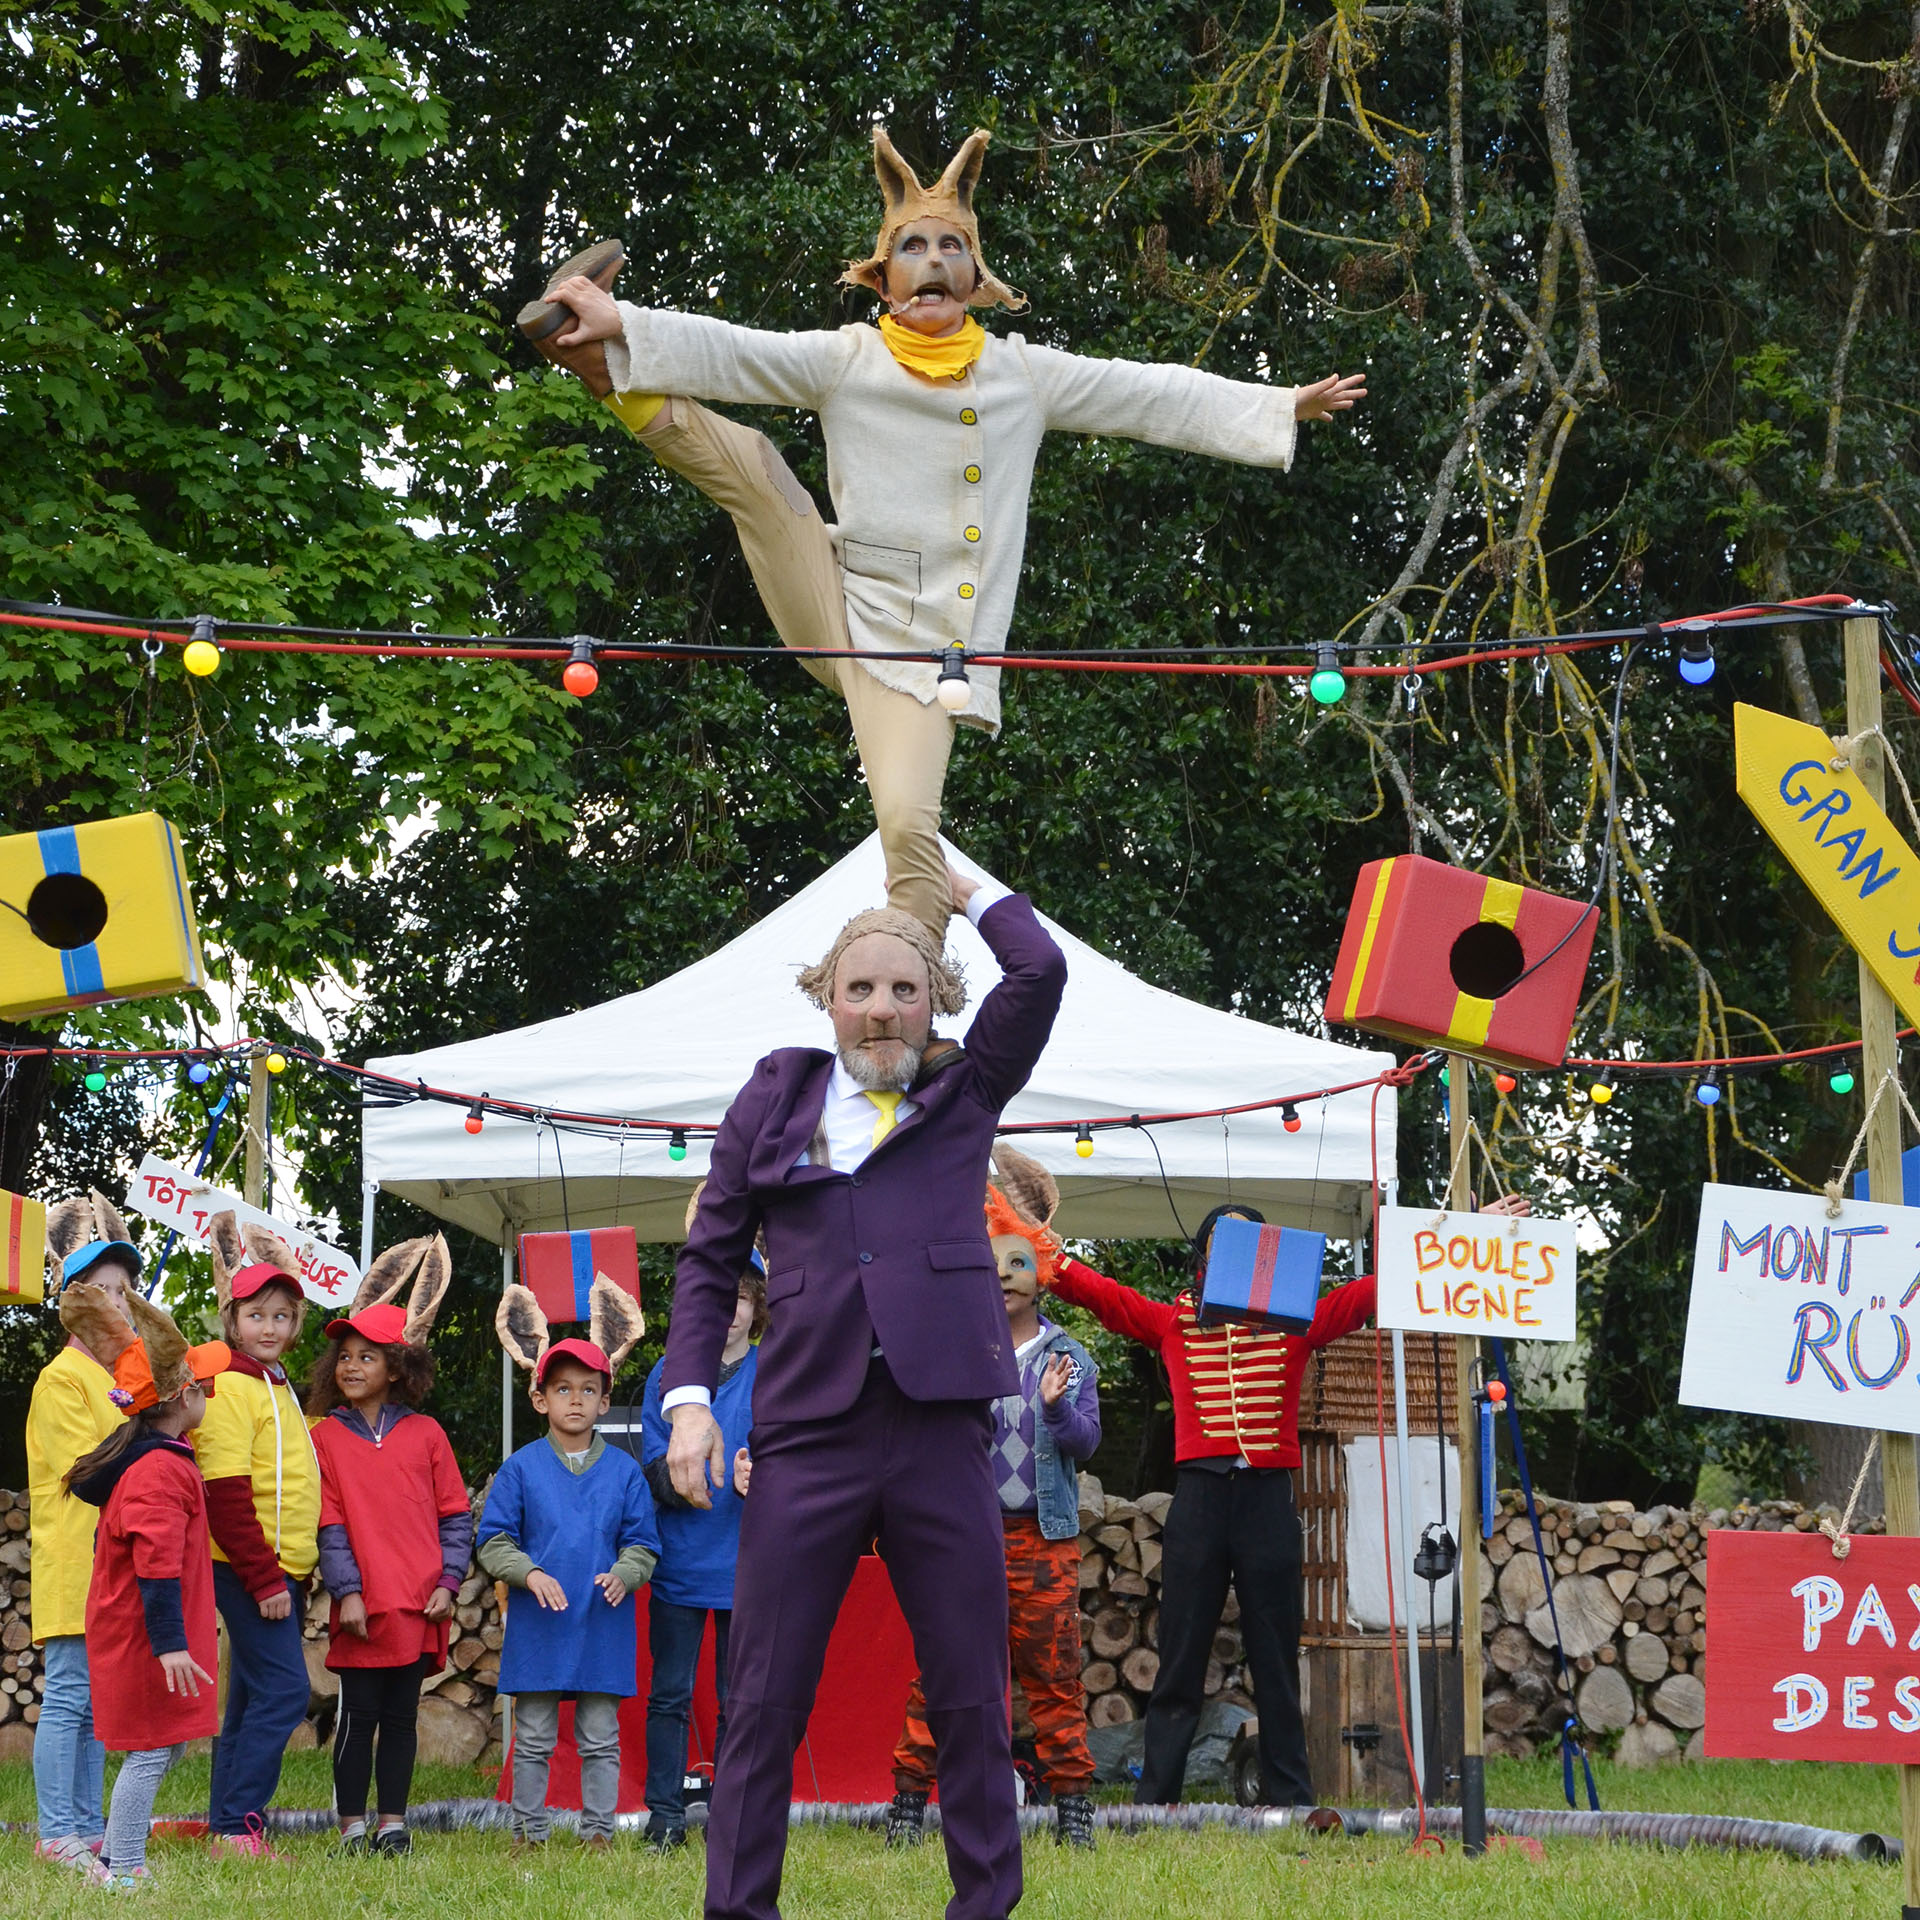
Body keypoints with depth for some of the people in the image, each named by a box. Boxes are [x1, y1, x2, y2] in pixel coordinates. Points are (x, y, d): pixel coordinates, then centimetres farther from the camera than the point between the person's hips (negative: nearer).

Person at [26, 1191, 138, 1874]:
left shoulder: (124, 1378, 17)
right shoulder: (61, 1380, -9)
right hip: (74, 1567, -8)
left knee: (98, 1702, 9)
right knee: (70, 1697, -7)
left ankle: (89, 1829, 13)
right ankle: (56, 1834, -5)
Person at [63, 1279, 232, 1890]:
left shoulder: (151, 1457, 11)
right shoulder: (161, 1471, -20)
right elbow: (156, 1565, -25)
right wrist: (170, 1643, -27)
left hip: (128, 1634, 10)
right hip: (146, 1635, -10)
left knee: (163, 1747, 15)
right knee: (151, 1751, -5)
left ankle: (117, 1862, 21)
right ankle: (123, 1873, -1)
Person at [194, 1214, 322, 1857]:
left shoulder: (278, 1388, 17)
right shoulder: (230, 1389, -11)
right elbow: (225, 1498, -17)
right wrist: (264, 1580, -19)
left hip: (280, 1569, 9)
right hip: (249, 1567, -9)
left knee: (254, 1695, 9)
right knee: (283, 1687, -14)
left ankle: (230, 1828, 13)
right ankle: (238, 1823, -13)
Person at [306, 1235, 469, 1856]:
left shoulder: (425, 1434, 8)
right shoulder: (324, 1435, 4)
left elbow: (454, 1513, 10)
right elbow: (327, 1520, -1)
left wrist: (448, 1580, 0)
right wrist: (345, 1590, -9)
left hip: (419, 1601, 2)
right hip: (362, 1604, -2)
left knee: (402, 1715, 7)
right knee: (359, 1714, -1)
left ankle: (392, 1821, 14)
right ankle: (352, 1824, 6)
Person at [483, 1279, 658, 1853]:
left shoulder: (623, 1472, 4)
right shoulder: (521, 1469, 2)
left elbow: (642, 1543, 7)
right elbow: (493, 1541, 1)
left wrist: (623, 1575, -13)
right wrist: (531, 1574, -15)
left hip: (603, 1625, 1)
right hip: (537, 1624, -1)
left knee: (600, 1739, 5)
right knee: (533, 1738, 5)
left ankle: (598, 1831, 12)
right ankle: (529, 1832, 13)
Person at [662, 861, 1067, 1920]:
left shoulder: (964, 1093, 12)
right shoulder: (777, 1096, 13)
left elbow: (1039, 971, -1)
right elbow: (710, 1256, 15)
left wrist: (960, 885, 15)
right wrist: (688, 1397, 4)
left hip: (941, 1429, 0)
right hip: (808, 1429, 0)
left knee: (969, 1701, 4)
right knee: (763, 1700, -1)